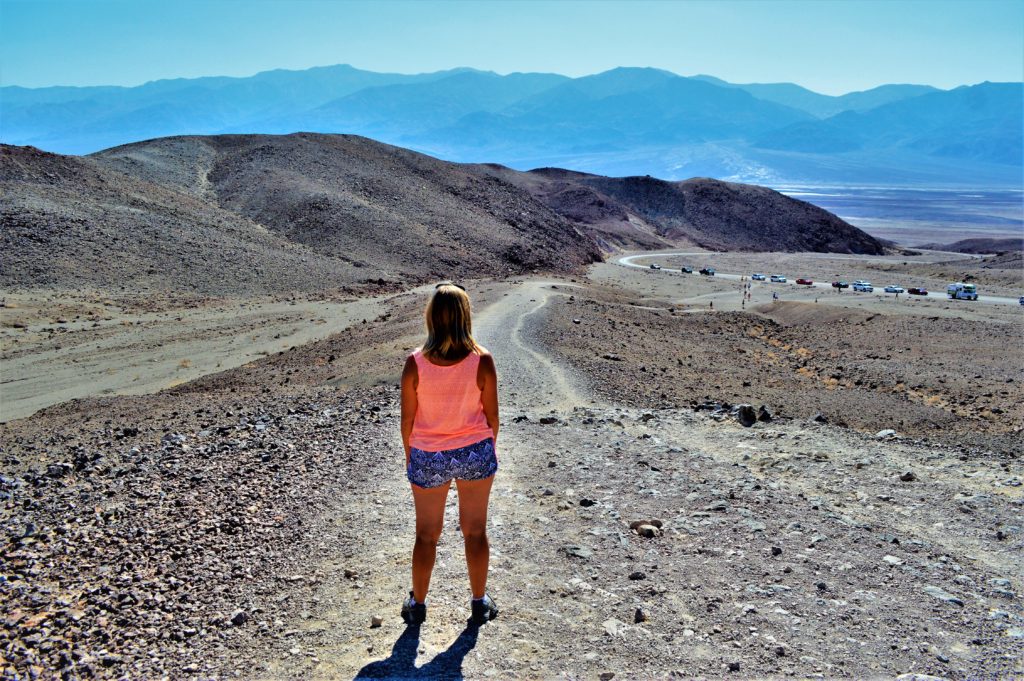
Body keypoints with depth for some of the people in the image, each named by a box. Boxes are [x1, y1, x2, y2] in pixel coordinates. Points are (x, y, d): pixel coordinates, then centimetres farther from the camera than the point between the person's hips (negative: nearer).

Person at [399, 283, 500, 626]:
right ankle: (480, 602, 34)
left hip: (428, 457, 0)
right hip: (475, 454, 0)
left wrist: (409, 456, 9)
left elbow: (407, 418, -8)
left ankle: (417, 604, 35)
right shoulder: (482, 360, -16)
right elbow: (491, 415, -6)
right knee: (475, 531, 19)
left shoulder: (415, 363, -17)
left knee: (426, 534, 19)